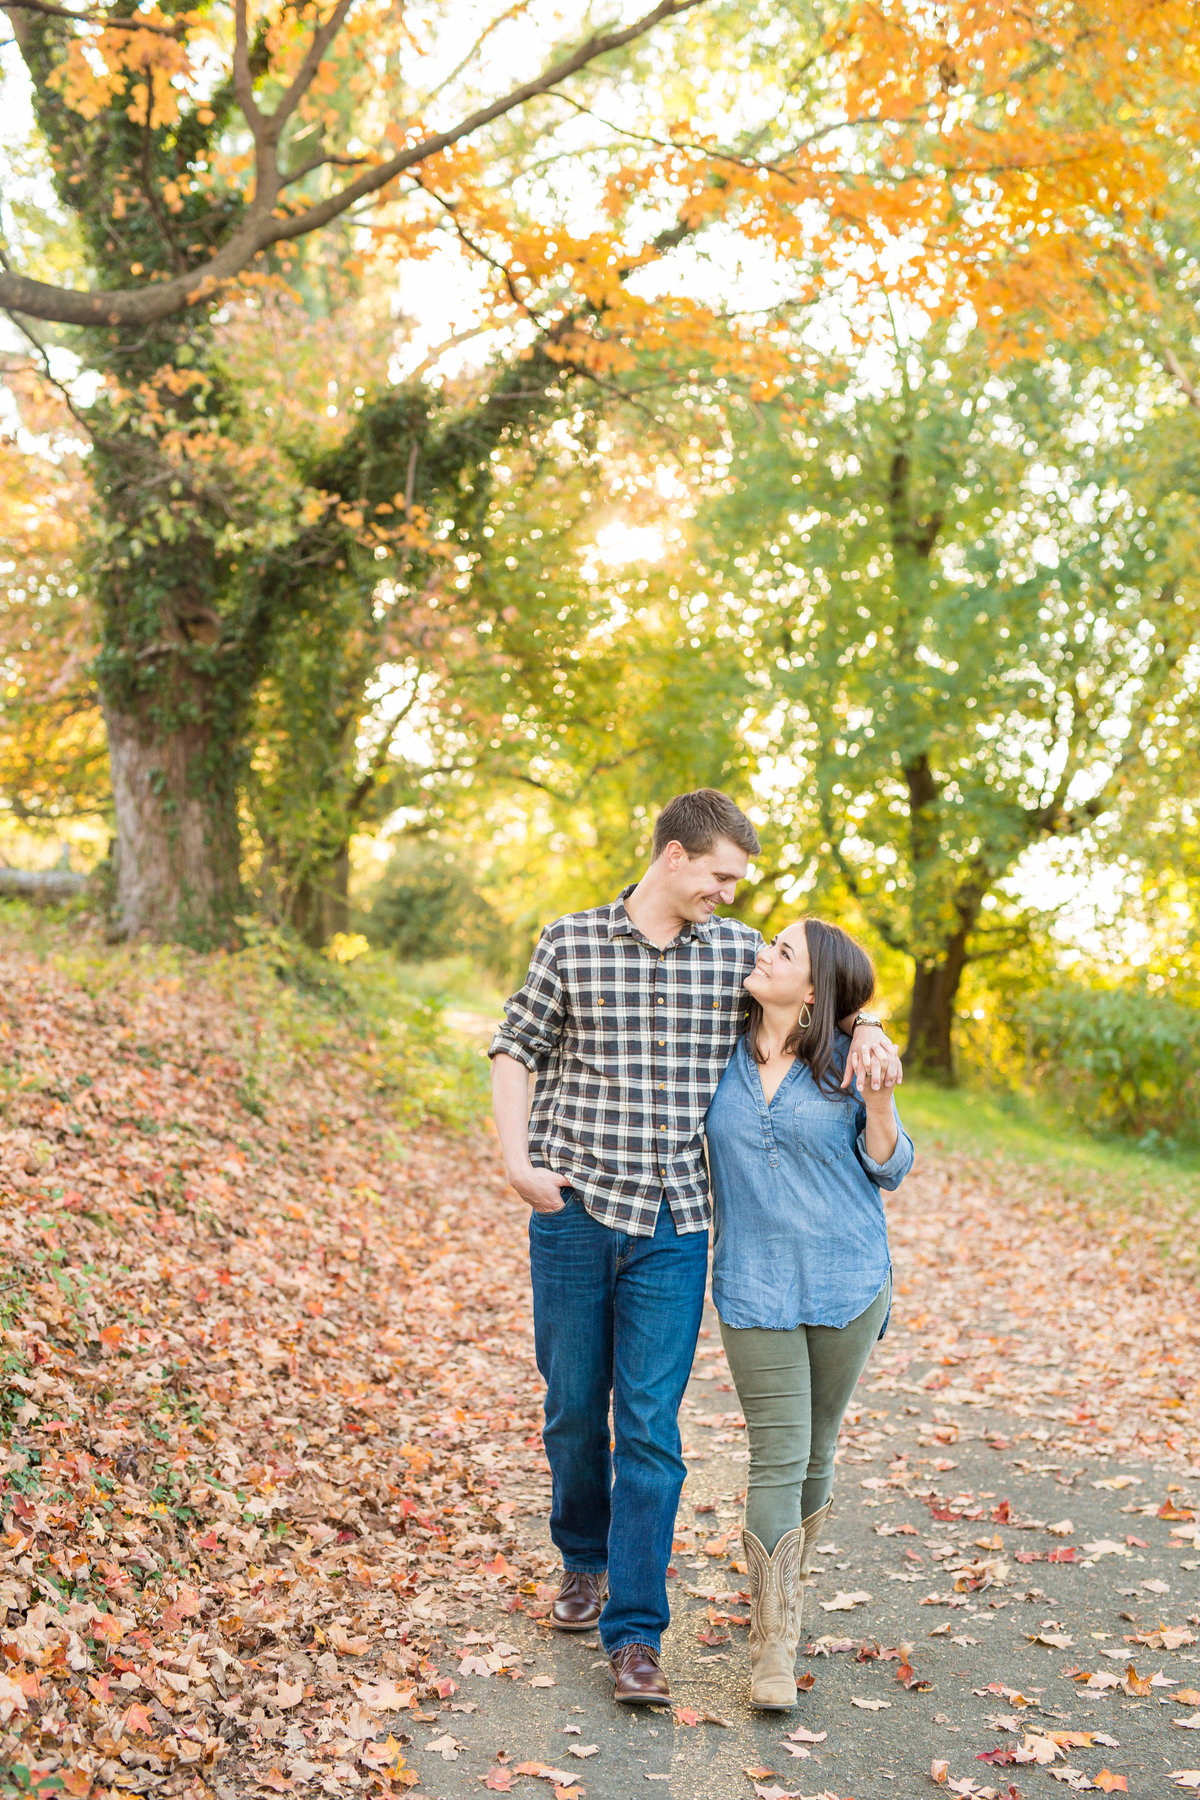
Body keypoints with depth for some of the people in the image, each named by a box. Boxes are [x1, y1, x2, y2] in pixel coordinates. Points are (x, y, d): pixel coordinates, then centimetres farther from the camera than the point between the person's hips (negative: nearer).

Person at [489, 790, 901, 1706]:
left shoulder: (740, 952, 6)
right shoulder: (570, 943, 1)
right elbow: (515, 1051, 6)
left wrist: (866, 1029, -4)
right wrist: (517, 1159, -5)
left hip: (672, 1227, 1)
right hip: (572, 1211, 0)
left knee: (651, 1428, -3)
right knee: (574, 1406, 12)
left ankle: (635, 1634, 4)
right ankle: (584, 1558, 38)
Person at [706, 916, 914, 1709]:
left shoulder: (846, 1063, -2)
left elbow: (889, 1170, 2)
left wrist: (880, 1101, -15)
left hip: (848, 1282, 0)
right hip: (756, 1287, 0)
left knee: (817, 1454, 12)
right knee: (778, 1460, -6)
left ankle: (791, 1596, 34)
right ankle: (774, 1651, -1)